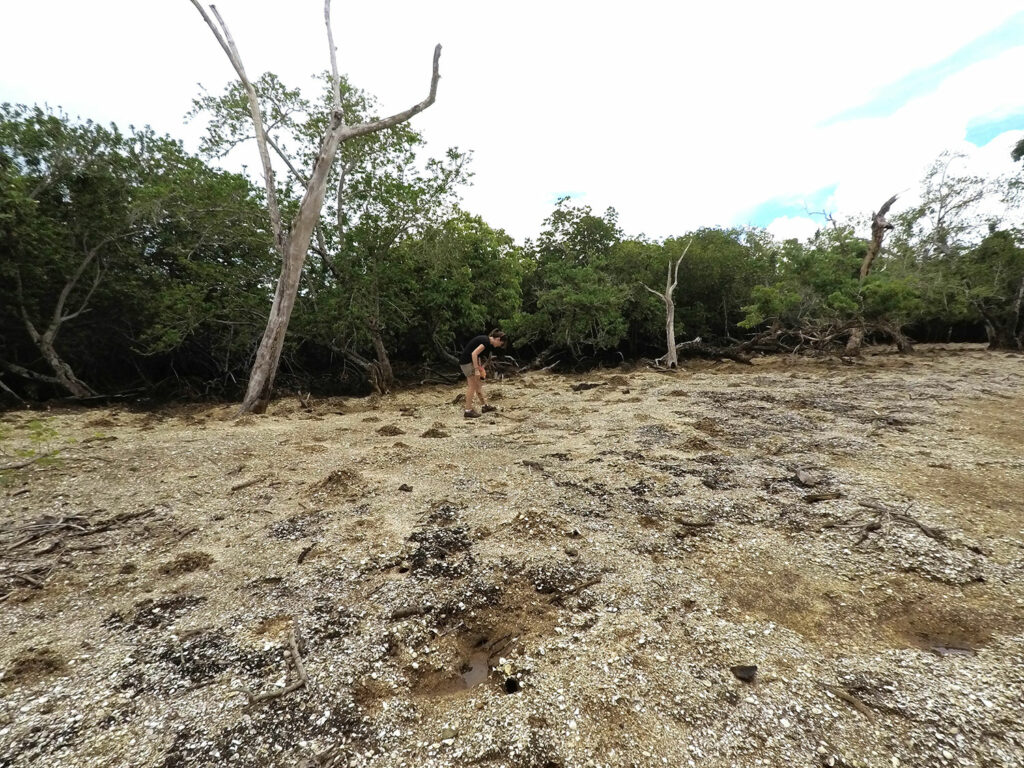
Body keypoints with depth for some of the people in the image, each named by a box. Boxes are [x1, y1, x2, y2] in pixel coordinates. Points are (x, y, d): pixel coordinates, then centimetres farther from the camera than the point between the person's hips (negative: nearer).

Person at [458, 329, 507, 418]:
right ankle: (468, 411, 1)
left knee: (478, 384, 15)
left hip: (470, 361, 10)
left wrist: (480, 367, 13)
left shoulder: (486, 340, 11)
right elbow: (474, 353, -26)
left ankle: (484, 406, 24)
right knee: (472, 386, -5)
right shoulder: (486, 342, -18)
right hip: (467, 362, -10)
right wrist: (476, 370, -23)